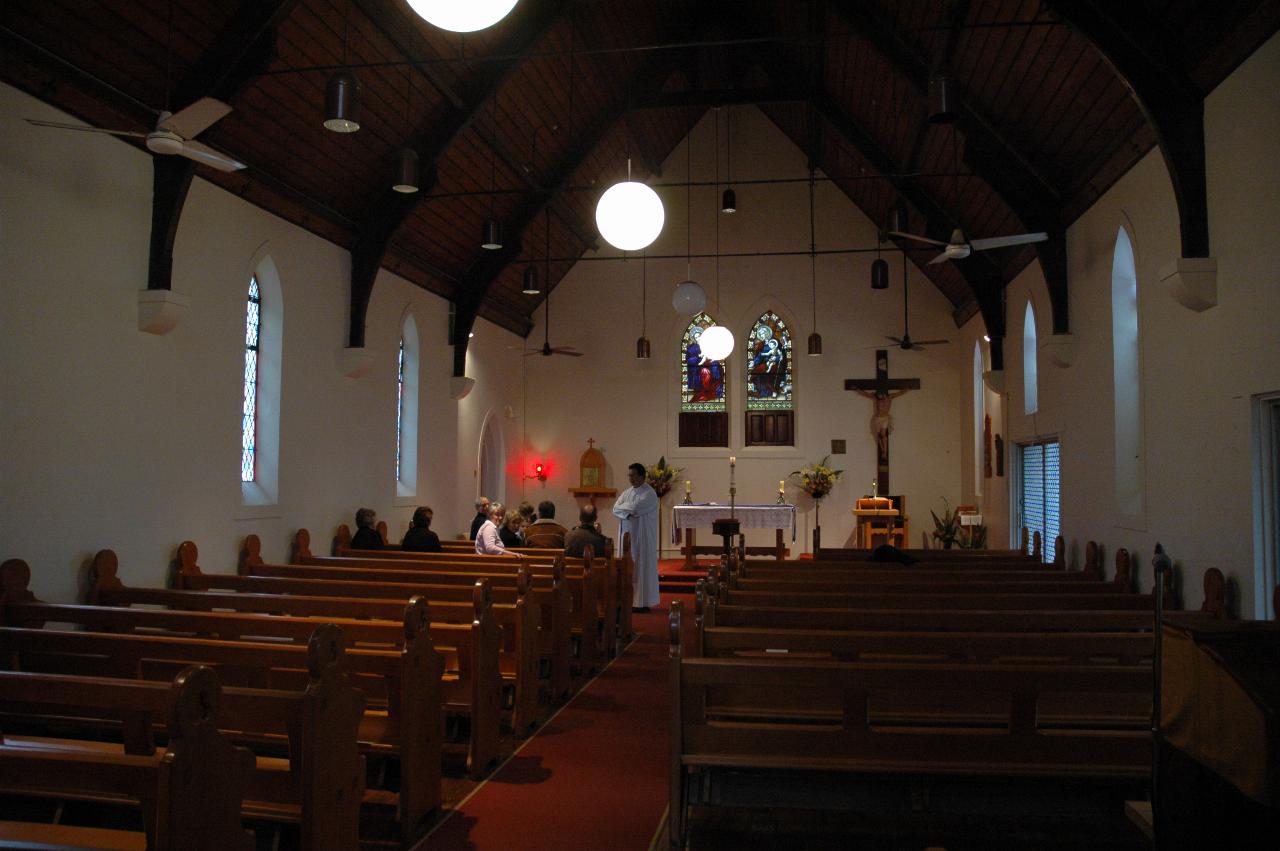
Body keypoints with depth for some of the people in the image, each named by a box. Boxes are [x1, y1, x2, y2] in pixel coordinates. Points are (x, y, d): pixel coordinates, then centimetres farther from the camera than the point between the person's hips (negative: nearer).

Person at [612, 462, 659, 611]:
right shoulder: (627, 492, 13)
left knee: (641, 567, -3)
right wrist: (629, 512, -16)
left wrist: (622, 507, -4)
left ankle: (642, 602, 2)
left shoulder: (649, 494, -9)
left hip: (641, 538, -7)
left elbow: (635, 507, -22)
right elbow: (616, 509, 2)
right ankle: (628, 600, 12)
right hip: (626, 536, 7)